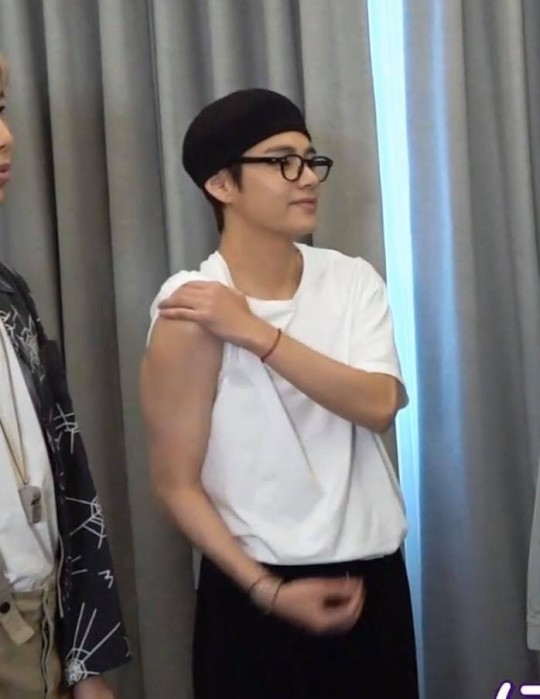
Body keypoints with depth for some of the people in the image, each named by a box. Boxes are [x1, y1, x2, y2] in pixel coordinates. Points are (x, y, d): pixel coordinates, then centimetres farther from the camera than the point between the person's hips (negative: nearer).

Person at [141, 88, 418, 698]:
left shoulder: (352, 280, 1)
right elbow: (175, 483, -12)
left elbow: (380, 406, -15)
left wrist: (256, 333, -21)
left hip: (373, 574, 5)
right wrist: (268, 591, -13)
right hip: (257, 588, -4)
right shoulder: (191, 314, -14)